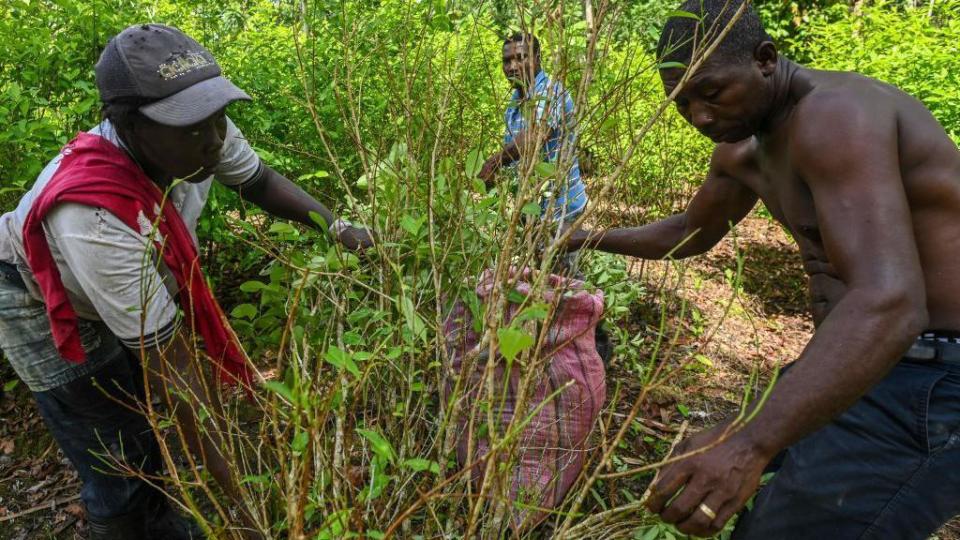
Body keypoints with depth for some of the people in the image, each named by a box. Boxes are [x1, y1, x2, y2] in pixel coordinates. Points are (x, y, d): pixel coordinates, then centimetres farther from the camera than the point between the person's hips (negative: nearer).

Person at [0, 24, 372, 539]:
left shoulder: (198, 133, -26)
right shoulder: (95, 217, -44)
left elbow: (259, 180, -3)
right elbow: (171, 365, -39)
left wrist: (336, 225, -17)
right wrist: (239, 487, -35)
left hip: (135, 280, 6)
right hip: (46, 312, -6)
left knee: (146, 439, 20)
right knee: (120, 471, 2)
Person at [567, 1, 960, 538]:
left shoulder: (832, 116, -23)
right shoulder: (743, 150, 7)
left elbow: (889, 304, -36)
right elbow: (690, 232, 26)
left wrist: (751, 445, -45)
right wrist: (590, 239, 25)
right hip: (863, 359, 10)